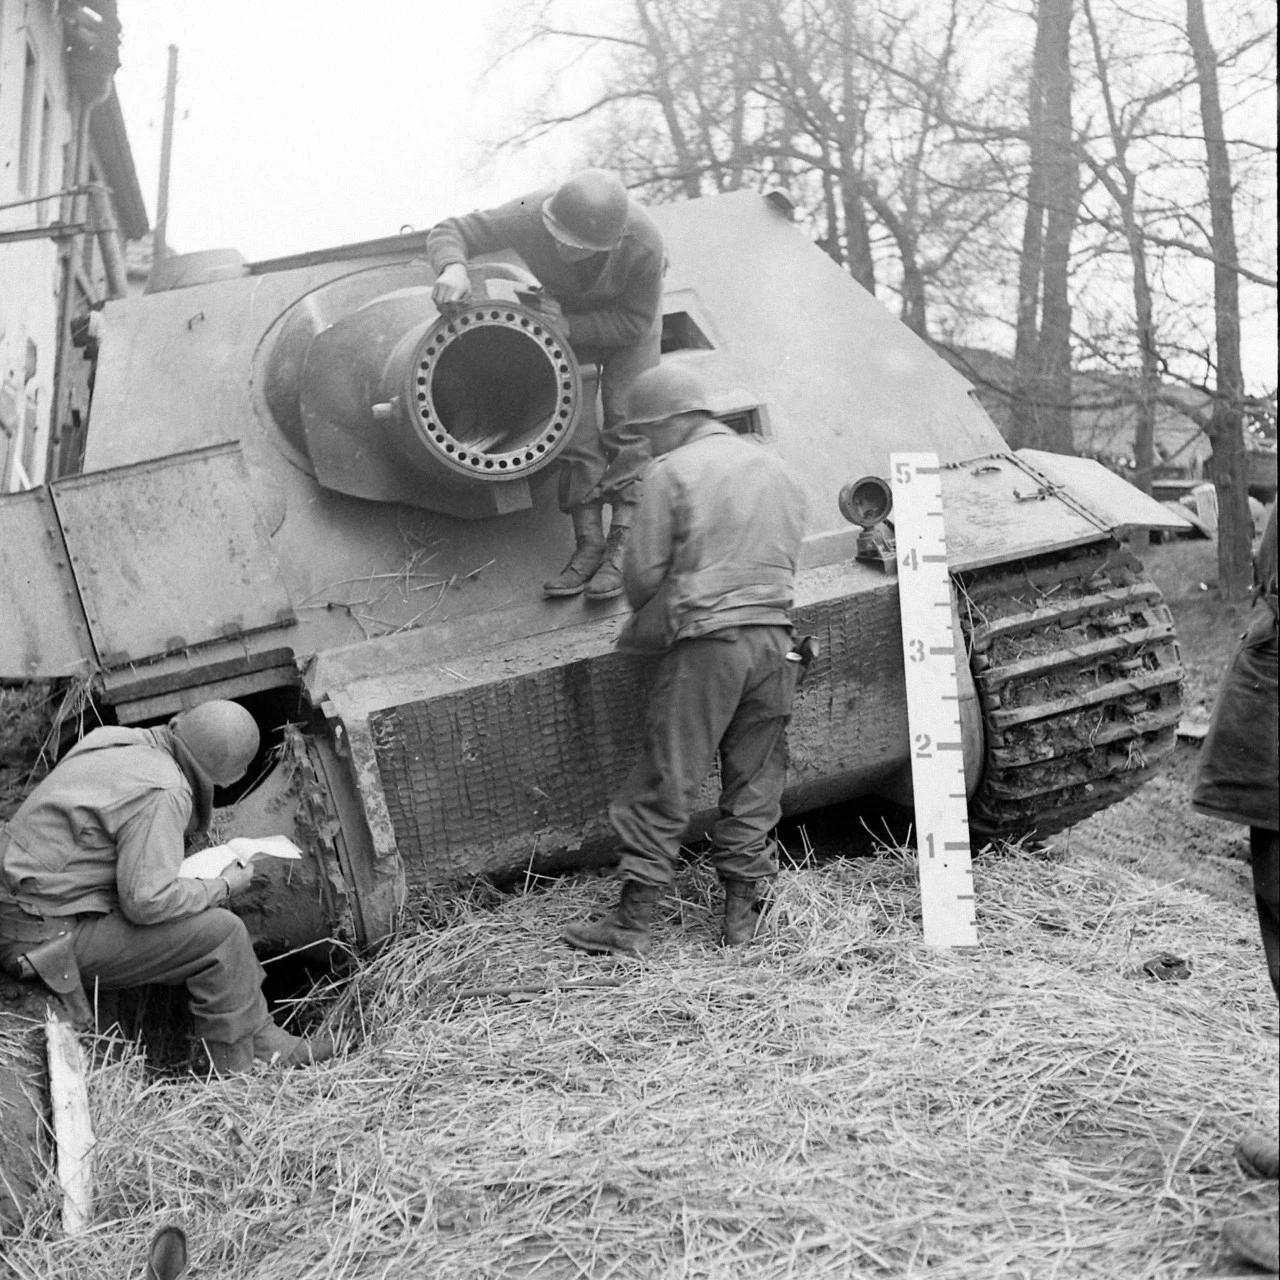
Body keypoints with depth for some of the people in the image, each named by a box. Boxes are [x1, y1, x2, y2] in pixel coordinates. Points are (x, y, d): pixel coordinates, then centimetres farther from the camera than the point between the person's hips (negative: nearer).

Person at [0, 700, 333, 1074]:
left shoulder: (112, 739, 4)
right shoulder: (164, 794, -23)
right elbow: (148, 899, -26)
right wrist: (223, 887, -9)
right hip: (49, 937, -10)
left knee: (210, 914, 13)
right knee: (221, 934, -11)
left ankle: (266, 1043, 18)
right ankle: (241, 1070, 5)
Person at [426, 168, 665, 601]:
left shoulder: (643, 246, -41)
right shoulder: (529, 214, -37)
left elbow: (635, 321, -26)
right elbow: (448, 232, -27)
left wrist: (567, 327, -34)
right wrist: (453, 268, -50)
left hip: (628, 312, -2)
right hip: (568, 317, 2)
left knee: (626, 424, -12)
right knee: (573, 428, -5)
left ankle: (623, 547, -11)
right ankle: (588, 545, 0)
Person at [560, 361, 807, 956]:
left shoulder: (673, 472, -4)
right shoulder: (775, 467, 16)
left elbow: (642, 571, -4)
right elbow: (787, 557, 16)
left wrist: (648, 618, 15)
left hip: (705, 639, -6)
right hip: (775, 636, 6)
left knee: (665, 779, -1)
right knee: (756, 781, 11)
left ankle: (633, 920, 1)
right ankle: (742, 912, 15)